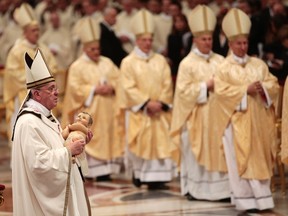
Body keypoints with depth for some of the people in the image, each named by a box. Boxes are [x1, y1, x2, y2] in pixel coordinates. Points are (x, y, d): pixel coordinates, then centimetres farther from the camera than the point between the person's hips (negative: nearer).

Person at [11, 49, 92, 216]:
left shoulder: (46, 116, 11)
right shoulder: (29, 123, -21)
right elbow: (39, 162, -27)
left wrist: (77, 144, 2)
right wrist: (69, 150, -19)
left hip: (58, 191, 10)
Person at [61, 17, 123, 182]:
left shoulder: (107, 63, 11)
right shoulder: (77, 66, -3)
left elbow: (118, 79, 10)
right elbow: (75, 88, -11)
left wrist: (111, 87, -10)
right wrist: (94, 90, -17)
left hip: (106, 110, 5)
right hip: (88, 111, -5)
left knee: (107, 136, 2)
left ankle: (104, 171, 6)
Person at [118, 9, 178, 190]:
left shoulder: (160, 61, 9)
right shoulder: (128, 62, -1)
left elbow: (167, 84, 5)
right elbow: (129, 87, -8)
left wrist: (161, 103, -10)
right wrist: (147, 102, -15)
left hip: (160, 110, 3)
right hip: (138, 110, -3)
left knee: (160, 141, -3)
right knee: (140, 142, -2)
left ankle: (157, 177, -3)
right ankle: (138, 174, 11)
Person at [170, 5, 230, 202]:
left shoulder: (220, 60, 8)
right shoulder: (187, 63, -3)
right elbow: (184, 90, -9)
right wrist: (206, 86, -13)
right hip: (197, 116, -4)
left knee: (219, 150, 1)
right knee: (196, 152, -1)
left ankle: (220, 187, 3)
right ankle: (194, 189, 5)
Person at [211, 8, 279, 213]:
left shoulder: (259, 64, 10)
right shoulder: (224, 68, -1)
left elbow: (274, 84, 6)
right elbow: (222, 91, -12)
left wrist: (263, 88, -15)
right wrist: (246, 90, -18)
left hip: (258, 120, 4)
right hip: (237, 121, -4)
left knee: (260, 158, 5)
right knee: (241, 160, -4)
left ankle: (261, 196, 10)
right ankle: (246, 199, -3)